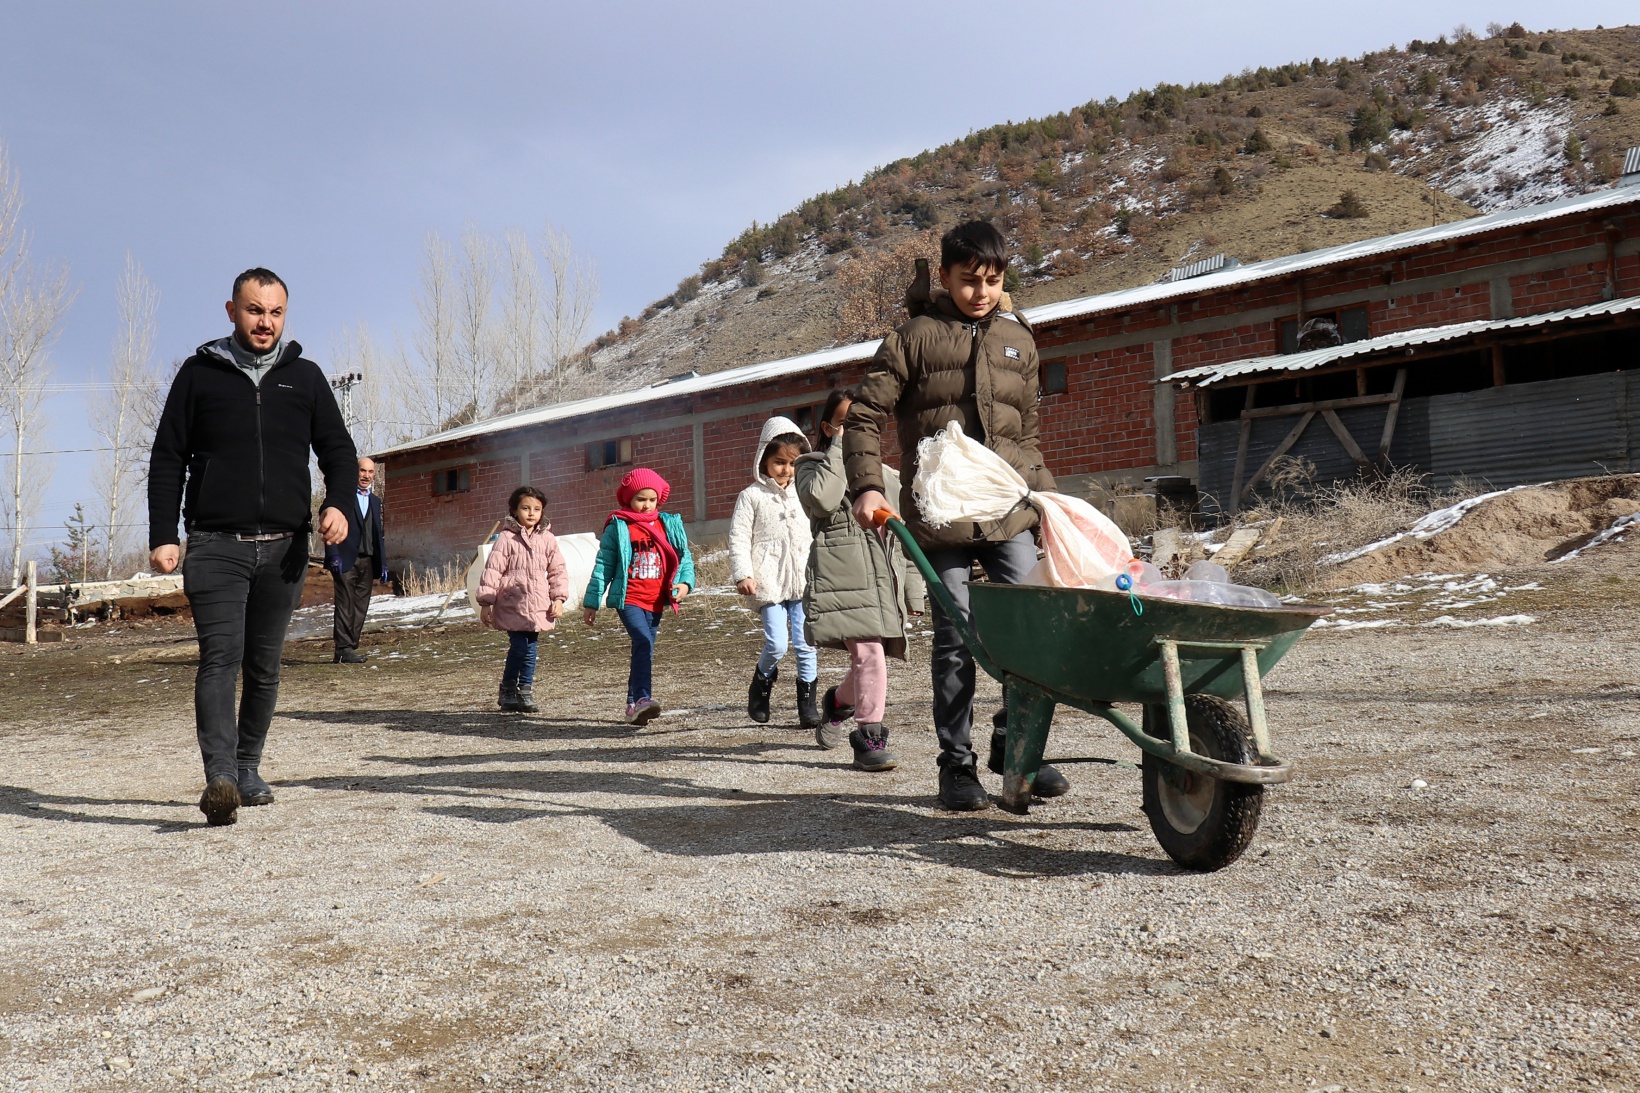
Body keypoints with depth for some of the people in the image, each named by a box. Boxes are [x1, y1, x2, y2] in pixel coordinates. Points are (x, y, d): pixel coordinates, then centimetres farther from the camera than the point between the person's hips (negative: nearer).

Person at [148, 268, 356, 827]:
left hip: (284, 547, 2)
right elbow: (167, 459, 7)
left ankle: (248, 768, 21)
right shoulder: (199, 373, 8)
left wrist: (338, 503, -9)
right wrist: (162, 535, -2)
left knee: (264, 666, 9)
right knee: (220, 656, -15)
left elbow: (338, 449, 12)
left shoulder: (305, 376, 13)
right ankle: (219, 777, -22)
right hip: (215, 545, -2)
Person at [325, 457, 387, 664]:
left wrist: (383, 563, 13)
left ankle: (350, 647, 6)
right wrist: (334, 557, -15)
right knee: (345, 606, -7)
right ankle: (343, 649, -7)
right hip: (346, 561, -6)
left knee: (360, 607, 3)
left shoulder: (375, 501, 21)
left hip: (367, 562, 6)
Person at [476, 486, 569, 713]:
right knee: (518, 647, -7)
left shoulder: (547, 539, 8)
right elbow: (492, 571, -3)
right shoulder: (506, 539, -3)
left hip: (538, 607, 4)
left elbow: (558, 571, 12)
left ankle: (525, 692, 16)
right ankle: (507, 692, 10)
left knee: (530, 650, 5)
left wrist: (559, 598, 3)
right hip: (512, 605, -4)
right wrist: (485, 602, -6)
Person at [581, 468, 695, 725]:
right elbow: (603, 565, 1)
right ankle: (642, 699, -31)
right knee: (644, 643, -23)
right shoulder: (618, 527, -1)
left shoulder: (670, 525, 9)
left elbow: (684, 557, 11)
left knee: (643, 650, 10)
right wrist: (591, 601, 1)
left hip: (655, 602, 4)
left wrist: (686, 581, -9)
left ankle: (634, 705, 20)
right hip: (628, 599, -4)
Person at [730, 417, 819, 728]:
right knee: (776, 644, -9)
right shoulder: (752, 496, 1)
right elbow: (738, 537, -2)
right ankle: (762, 681, 20)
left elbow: (819, 535, 19)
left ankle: (808, 701, 11)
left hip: (803, 581, 3)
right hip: (769, 582, -3)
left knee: (806, 643, 1)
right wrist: (743, 574, -11)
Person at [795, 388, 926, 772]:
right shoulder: (814, 465, 9)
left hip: (883, 581, 5)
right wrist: (840, 448, -8)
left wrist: (913, 591, 16)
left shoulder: (887, 477, 23)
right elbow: (821, 500, -16)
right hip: (841, 578, -5)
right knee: (869, 654, -18)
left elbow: (904, 539, 22)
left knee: (871, 657, 6)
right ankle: (870, 739, -8)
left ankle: (838, 701, 37)